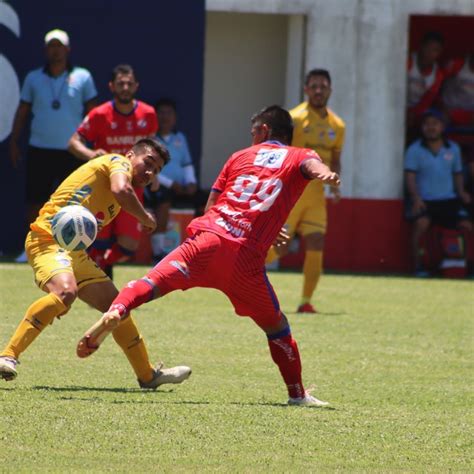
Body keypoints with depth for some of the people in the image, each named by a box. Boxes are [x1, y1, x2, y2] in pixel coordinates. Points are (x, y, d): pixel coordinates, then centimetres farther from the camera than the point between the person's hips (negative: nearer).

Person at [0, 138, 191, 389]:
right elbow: (121, 190, -25)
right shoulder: (118, 162, -2)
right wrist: (146, 219, -9)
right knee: (65, 291, -36)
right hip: (48, 239, -10)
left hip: (74, 250, 10)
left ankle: (148, 375, 26)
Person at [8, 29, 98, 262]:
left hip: (72, 152, -1)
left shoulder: (82, 77, 4)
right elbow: (22, 112, 14)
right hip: (39, 150, 1)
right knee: (35, 201, 0)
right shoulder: (33, 78, 9)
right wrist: (14, 142, 7)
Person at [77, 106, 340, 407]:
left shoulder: (241, 156, 26)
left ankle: (116, 312, -40)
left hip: (208, 236, 1)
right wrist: (325, 174, -29)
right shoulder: (298, 157, 20)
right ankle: (297, 393, 19)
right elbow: (311, 165, -7)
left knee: (157, 280, -12)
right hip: (247, 256, -1)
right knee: (276, 326, 15)